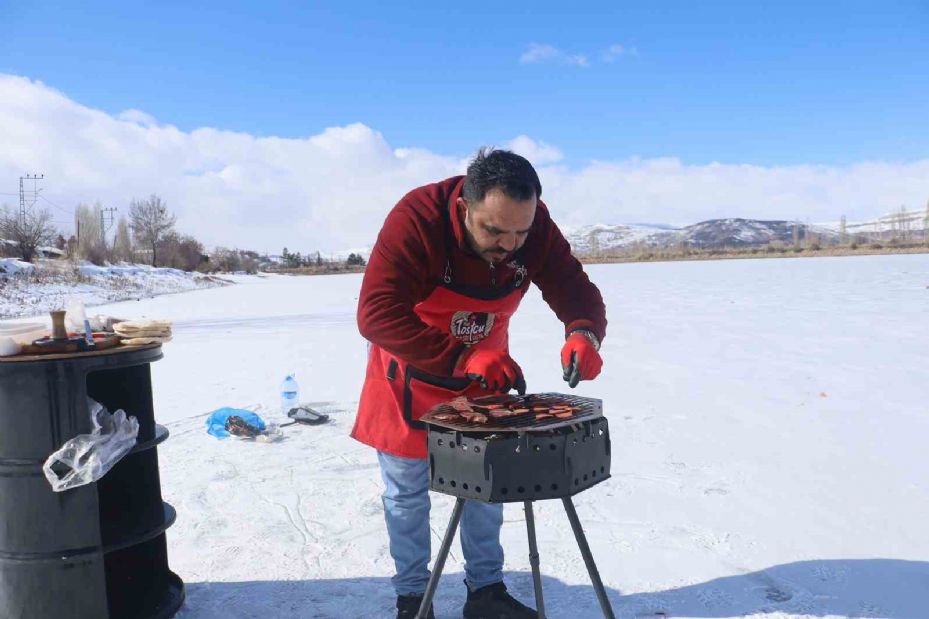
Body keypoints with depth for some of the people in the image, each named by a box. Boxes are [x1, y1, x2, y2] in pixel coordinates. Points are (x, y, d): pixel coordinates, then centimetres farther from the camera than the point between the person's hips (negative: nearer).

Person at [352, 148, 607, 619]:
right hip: (411, 375, -3)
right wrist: (461, 359, -47)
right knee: (407, 493, 9)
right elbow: (377, 317, -39)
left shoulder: (536, 228, -22)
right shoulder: (416, 220, -34)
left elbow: (577, 292, -16)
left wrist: (583, 332, -40)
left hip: (483, 371, 4)